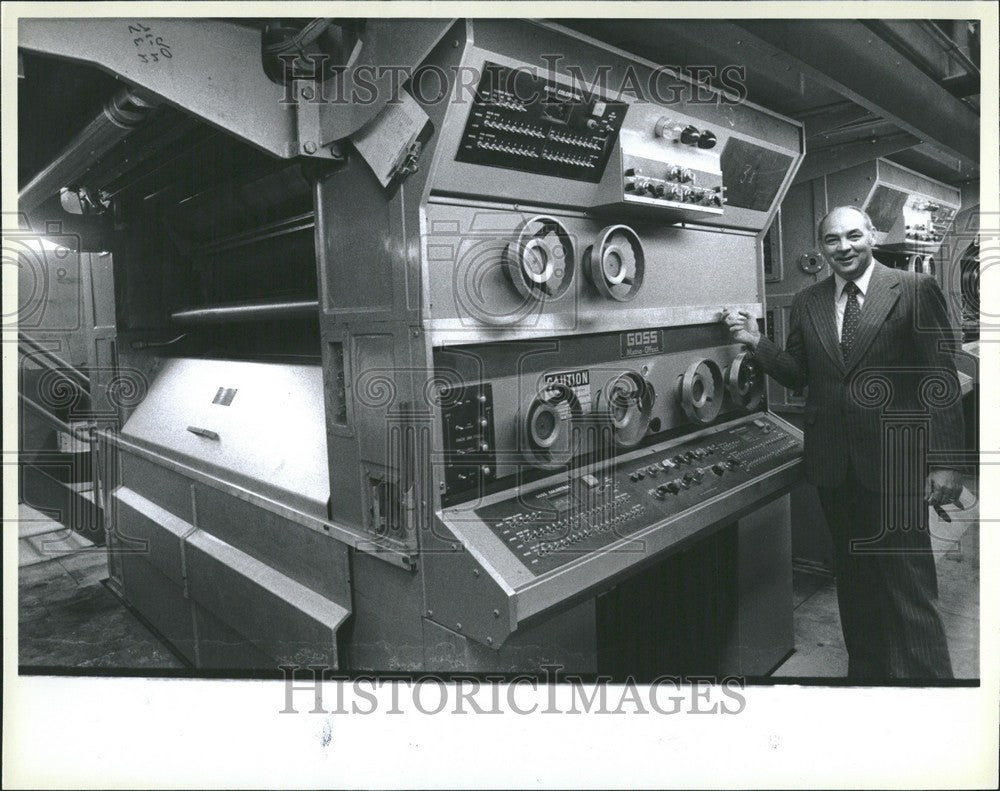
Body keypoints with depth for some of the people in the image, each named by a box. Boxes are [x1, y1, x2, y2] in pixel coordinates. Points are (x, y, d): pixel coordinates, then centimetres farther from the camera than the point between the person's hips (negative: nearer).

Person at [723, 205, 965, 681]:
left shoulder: (915, 291, -4)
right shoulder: (806, 303, 9)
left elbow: (940, 379, -6)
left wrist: (944, 461, -10)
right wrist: (755, 342, -4)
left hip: (894, 462, -4)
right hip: (833, 464, 4)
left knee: (908, 583, 1)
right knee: (853, 578, 17)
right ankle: (865, 669, 33)